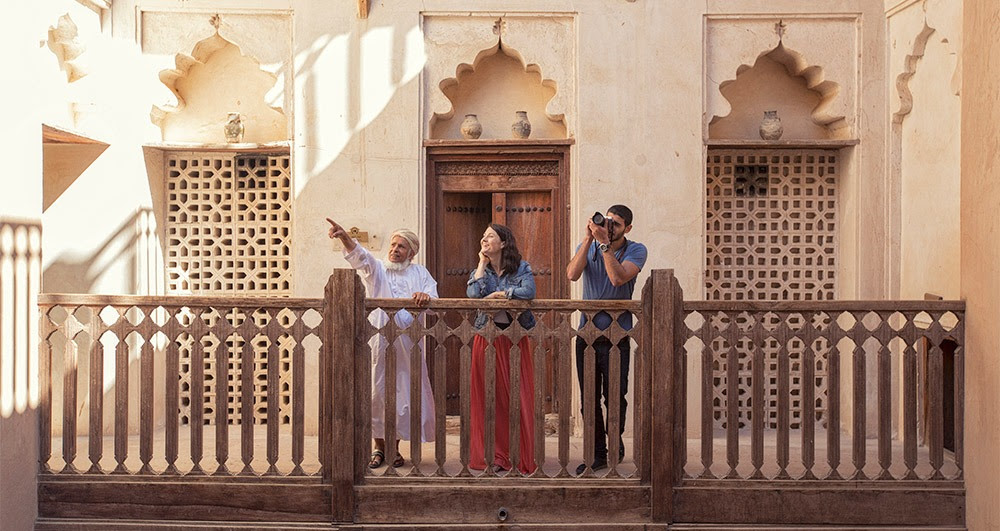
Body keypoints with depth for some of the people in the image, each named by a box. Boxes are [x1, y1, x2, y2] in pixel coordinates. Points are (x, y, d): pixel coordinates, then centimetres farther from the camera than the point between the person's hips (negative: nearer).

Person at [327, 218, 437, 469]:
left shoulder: (420, 273, 14)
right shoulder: (376, 269, 9)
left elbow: (435, 301, 4)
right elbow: (360, 256, -12)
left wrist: (425, 296, -20)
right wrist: (344, 237, -32)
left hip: (408, 343, 1)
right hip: (379, 342, -1)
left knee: (404, 393, 3)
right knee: (378, 392, 0)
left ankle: (394, 446, 17)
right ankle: (379, 446, 15)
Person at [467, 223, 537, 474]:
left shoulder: (521, 268, 4)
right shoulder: (479, 271, 13)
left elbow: (529, 291, -16)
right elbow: (473, 293, -9)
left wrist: (498, 294, -9)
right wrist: (483, 263, -1)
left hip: (515, 339, -2)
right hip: (486, 339, 2)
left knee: (517, 397, -1)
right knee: (488, 398, 1)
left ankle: (520, 458, 7)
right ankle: (493, 456, 8)